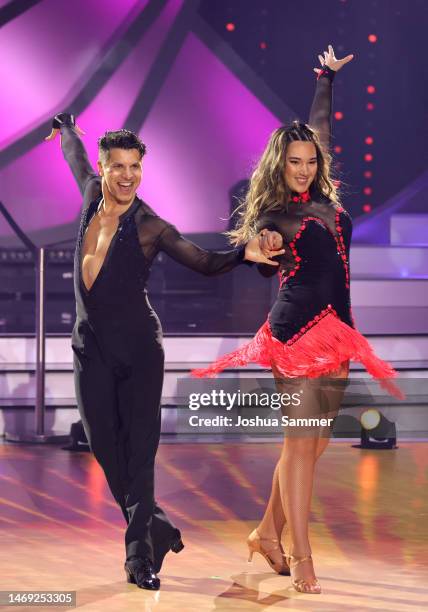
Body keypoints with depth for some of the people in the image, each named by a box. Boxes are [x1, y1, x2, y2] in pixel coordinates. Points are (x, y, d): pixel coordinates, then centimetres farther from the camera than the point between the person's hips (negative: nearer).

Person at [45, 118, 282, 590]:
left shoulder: (149, 227, -9)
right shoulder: (92, 194, 4)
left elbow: (205, 262, -8)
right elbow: (75, 156, 26)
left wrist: (243, 254, -27)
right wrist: (65, 126, 45)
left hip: (138, 348, -5)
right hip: (91, 347, 5)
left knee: (139, 453, -7)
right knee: (106, 450, 4)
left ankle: (141, 555, -6)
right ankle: (156, 529, 20)